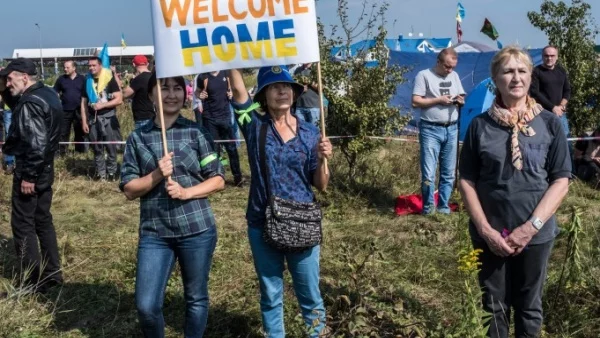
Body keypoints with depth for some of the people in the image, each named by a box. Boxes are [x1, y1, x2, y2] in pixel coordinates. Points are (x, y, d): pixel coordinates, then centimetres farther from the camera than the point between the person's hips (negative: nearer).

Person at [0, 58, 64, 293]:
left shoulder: (30, 103, -22)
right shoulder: (47, 94, 9)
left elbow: (36, 143, -27)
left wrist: (28, 176, -23)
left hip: (30, 172, -10)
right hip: (45, 169, 10)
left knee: (22, 225, -1)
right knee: (43, 221, 17)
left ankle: (33, 283, 5)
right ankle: (52, 274, 24)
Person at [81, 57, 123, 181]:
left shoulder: (109, 79, -5)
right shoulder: (87, 81, 9)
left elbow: (119, 99, -10)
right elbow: (83, 103, 11)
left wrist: (102, 105, -17)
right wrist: (84, 122, 5)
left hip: (108, 118, -4)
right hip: (93, 119, 4)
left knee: (111, 147, 0)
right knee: (97, 148, 8)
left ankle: (112, 172, 10)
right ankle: (101, 173, 16)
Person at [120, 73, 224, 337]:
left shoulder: (197, 133, 0)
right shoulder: (137, 138, 3)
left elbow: (218, 180, 0)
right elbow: (129, 190, 2)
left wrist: (186, 192, -16)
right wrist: (157, 175, -16)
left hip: (197, 229, -1)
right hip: (154, 232, 1)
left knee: (196, 299, 12)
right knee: (146, 305, 1)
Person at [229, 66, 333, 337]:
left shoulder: (309, 133, 0)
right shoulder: (255, 126, -3)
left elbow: (321, 185, 2)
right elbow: (237, 88, -17)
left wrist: (323, 159, -17)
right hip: (263, 225, 0)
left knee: (310, 295, 10)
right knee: (270, 296, 14)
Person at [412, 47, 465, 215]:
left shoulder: (454, 76, 12)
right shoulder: (424, 75, -5)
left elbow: (461, 98, 18)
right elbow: (415, 102, -10)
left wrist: (460, 101, -5)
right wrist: (439, 100, -16)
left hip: (451, 130, 6)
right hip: (431, 130, -6)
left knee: (448, 173, 11)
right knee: (428, 173, -7)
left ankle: (443, 206, 22)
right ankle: (428, 207, 7)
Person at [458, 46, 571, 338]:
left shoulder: (550, 123, -3)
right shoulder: (480, 125, -3)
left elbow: (561, 180, -4)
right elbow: (467, 180, -1)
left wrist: (532, 226, -13)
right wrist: (485, 229, -10)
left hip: (536, 235, 0)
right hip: (490, 234, 0)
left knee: (529, 305, 15)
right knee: (493, 306, 12)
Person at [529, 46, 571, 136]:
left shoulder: (561, 71, 15)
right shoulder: (536, 72, -3)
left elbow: (567, 90, 16)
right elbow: (534, 93, -11)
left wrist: (561, 106, -3)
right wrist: (552, 107, -14)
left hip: (560, 113, 6)